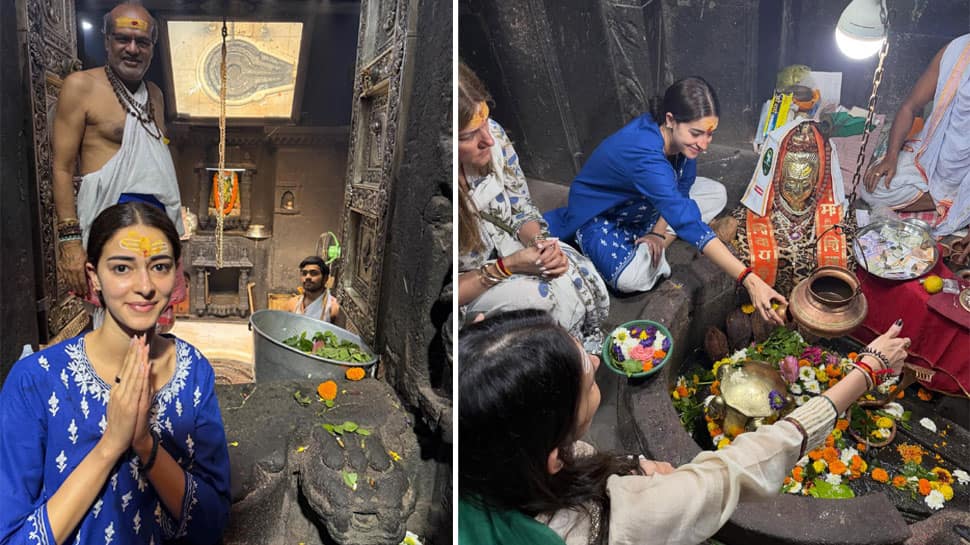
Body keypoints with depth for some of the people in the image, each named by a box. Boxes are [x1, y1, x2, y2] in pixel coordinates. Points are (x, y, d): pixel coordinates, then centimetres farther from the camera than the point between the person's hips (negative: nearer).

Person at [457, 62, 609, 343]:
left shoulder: (492, 135, -15)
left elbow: (521, 210, 0)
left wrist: (540, 243, -20)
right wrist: (507, 267, -28)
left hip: (507, 251, 5)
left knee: (580, 280, -17)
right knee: (535, 297, -29)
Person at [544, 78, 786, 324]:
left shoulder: (679, 136, -18)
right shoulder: (645, 154, -41)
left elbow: (681, 187, 0)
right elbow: (688, 222, -47)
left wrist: (659, 233, -14)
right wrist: (749, 280, -50)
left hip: (639, 205, 8)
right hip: (599, 216, -8)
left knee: (717, 194, -3)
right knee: (631, 279, -34)